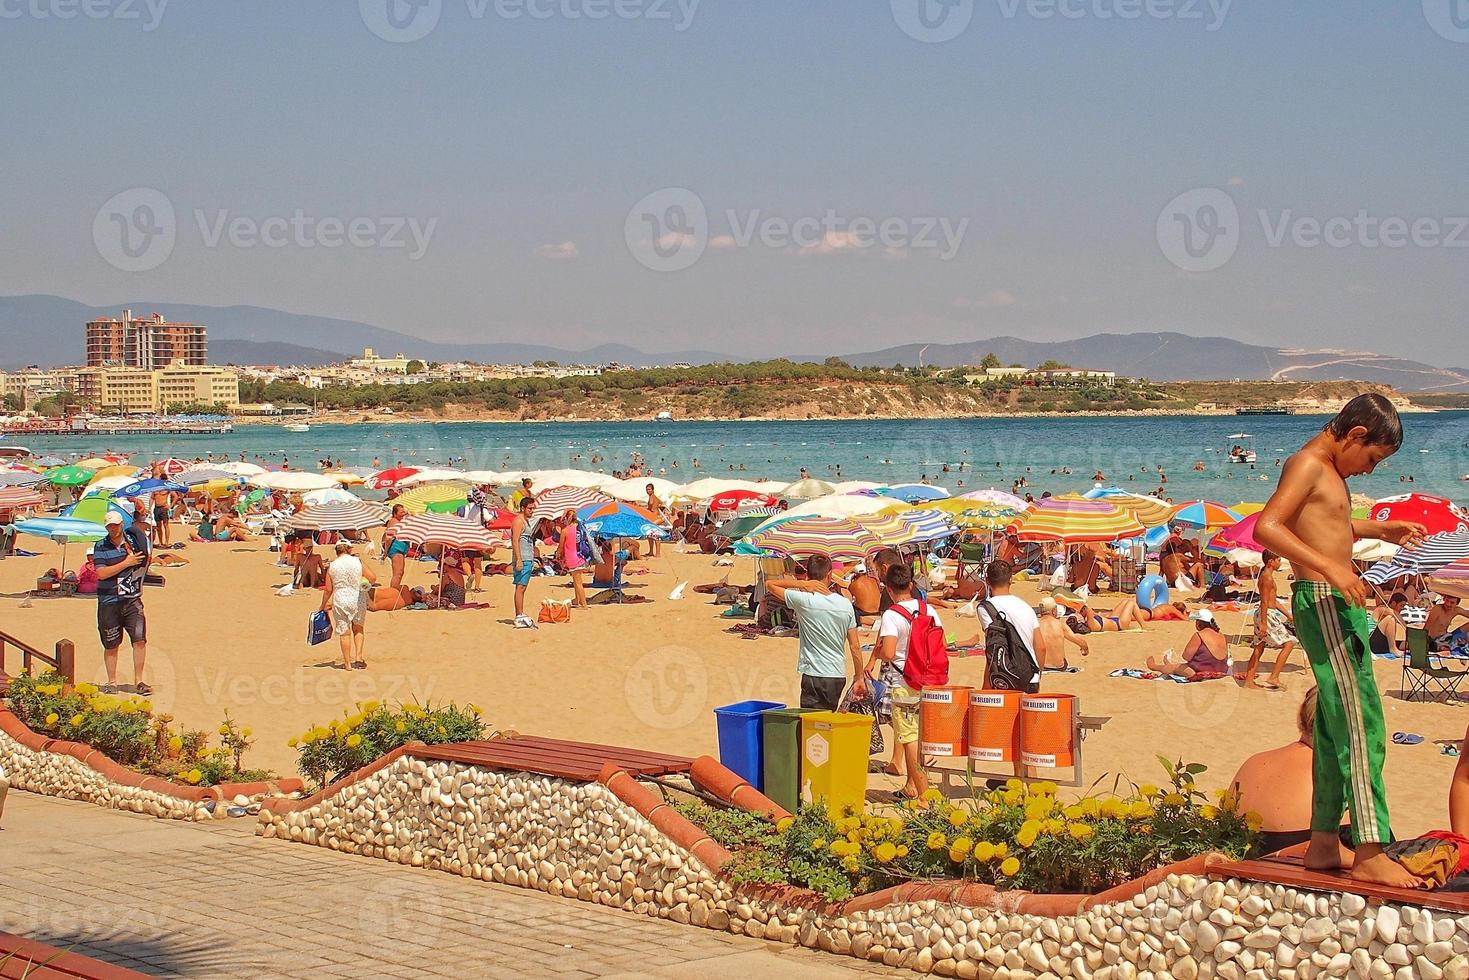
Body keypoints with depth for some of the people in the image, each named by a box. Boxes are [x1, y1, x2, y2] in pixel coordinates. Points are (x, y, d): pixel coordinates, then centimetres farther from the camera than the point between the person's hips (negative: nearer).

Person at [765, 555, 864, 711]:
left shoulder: (804, 600, -11)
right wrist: (859, 678, 14)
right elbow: (855, 647, 5)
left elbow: (769, 584, 1)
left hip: (814, 676, -5)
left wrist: (801, 583, -7)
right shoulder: (845, 603, 1)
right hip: (838, 676, 5)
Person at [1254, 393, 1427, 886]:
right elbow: (1266, 527, -25)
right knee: (1360, 725, -12)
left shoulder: (1329, 472, 19)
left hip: (1341, 608, 11)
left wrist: (1379, 530, 29)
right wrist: (1330, 566, -31)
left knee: (1335, 730, 12)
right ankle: (1370, 853, -12)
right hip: (1323, 603, -11)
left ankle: (1323, 844, 18)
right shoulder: (1307, 464, -12)